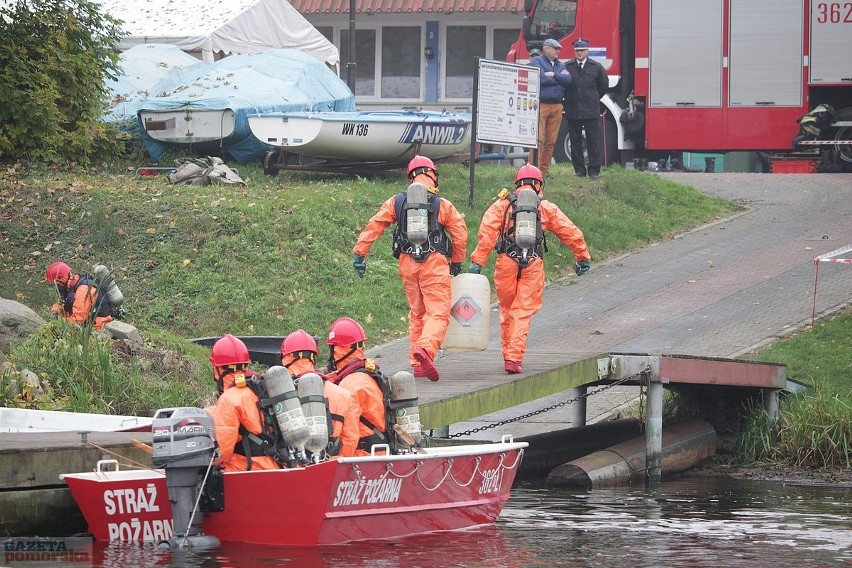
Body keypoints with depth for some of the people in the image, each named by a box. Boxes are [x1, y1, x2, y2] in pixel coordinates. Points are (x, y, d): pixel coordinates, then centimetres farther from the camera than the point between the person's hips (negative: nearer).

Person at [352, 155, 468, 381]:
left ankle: (417, 364, 14)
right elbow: (460, 233, 4)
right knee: (438, 313, -7)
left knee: (416, 313, 16)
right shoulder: (443, 205, 1)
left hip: (407, 264, 4)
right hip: (434, 264, -4)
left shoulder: (397, 202, 7)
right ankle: (426, 348, -35)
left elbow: (374, 226, 3)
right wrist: (457, 262, 20)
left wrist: (359, 253, 7)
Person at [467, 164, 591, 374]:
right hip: (533, 266, 0)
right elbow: (571, 233, 14)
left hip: (506, 263, 0)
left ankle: (508, 354, 22)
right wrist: (583, 258, 25)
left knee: (507, 309, 17)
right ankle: (514, 358, -10)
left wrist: (477, 261, -9)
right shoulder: (546, 208, 10)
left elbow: (487, 232, -6)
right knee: (522, 313, 0)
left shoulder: (503, 204, 8)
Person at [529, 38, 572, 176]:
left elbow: (568, 80, 1)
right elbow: (541, 79, -13)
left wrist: (553, 75, -9)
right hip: (541, 105, -6)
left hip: (556, 106, 6)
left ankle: (544, 169, 9)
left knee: (551, 141, 4)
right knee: (538, 139, -12)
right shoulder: (536, 62, 3)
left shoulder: (560, 65, 19)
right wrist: (559, 77, 0)